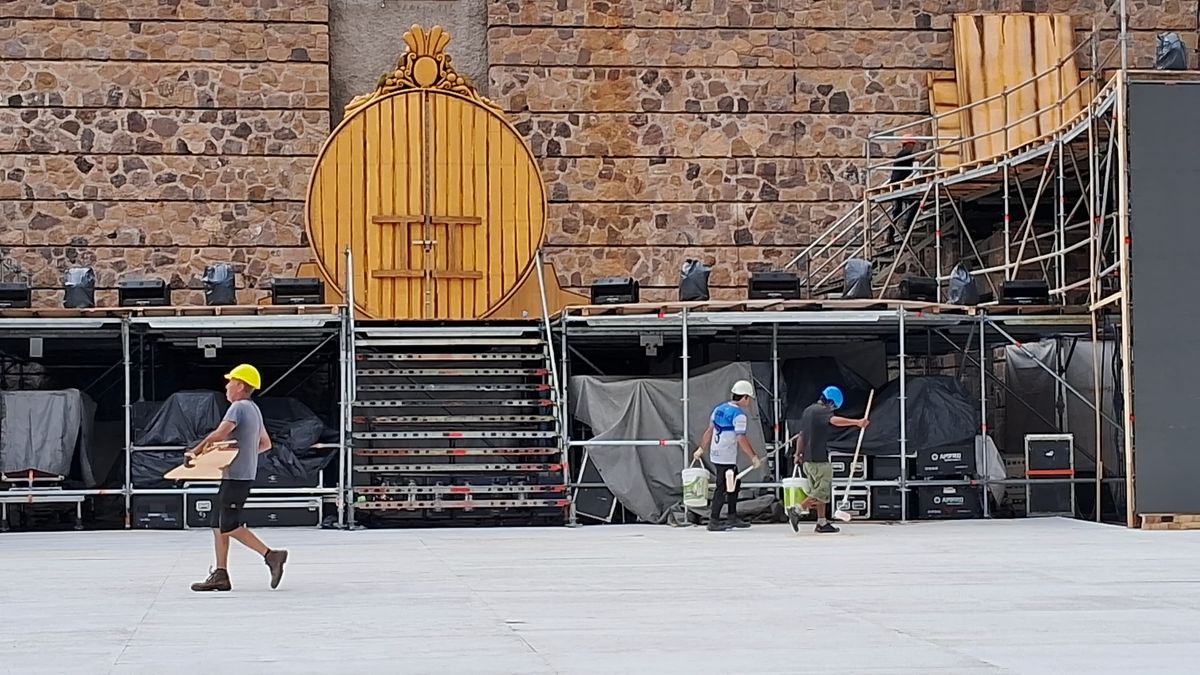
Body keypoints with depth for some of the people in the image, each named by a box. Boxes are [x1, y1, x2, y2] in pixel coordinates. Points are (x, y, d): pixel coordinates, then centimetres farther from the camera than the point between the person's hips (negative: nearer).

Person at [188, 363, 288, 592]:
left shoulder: (239, 407, -13)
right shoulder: (254, 409, 17)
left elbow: (219, 434, -25)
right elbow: (265, 444, 23)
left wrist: (196, 451, -17)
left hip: (236, 476, -10)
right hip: (244, 474, 10)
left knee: (229, 526, -8)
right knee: (219, 525, 10)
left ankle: (271, 555, -9)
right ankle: (221, 575, 11)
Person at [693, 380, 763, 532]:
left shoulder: (719, 409, 10)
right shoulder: (739, 415, -15)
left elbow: (709, 431, 16)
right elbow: (741, 439, -21)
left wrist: (701, 448, 25)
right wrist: (753, 457, -16)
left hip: (715, 454, 9)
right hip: (727, 457, -9)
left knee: (734, 483, 19)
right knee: (723, 487, -5)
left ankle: (733, 517, 25)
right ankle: (713, 521, -5)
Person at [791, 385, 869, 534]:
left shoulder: (807, 411, 17)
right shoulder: (823, 411, -12)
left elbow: (801, 435, 22)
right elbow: (835, 420, -33)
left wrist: (798, 454, 28)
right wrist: (857, 422, -46)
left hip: (807, 459, 10)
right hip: (819, 459, -10)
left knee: (819, 491, 15)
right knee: (822, 492, -6)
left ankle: (822, 522, 15)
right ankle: (796, 512, -13)